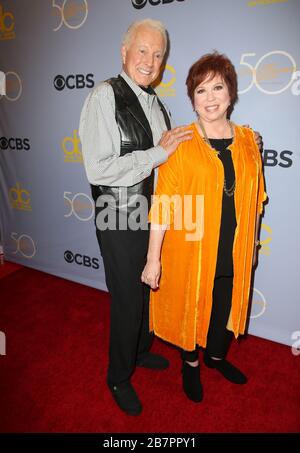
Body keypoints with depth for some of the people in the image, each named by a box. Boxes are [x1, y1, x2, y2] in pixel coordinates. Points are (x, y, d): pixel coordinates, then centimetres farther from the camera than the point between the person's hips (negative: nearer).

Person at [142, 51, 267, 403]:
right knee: (191, 306, 15)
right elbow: (163, 205, -15)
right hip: (190, 249, -4)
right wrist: (153, 259, -15)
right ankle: (191, 363, 45)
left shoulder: (248, 140, 1)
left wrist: (252, 244, 13)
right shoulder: (180, 143, -12)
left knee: (226, 306, 21)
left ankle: (216, 355, 51)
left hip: (235, 252, 4)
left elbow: (254, 198, 8)